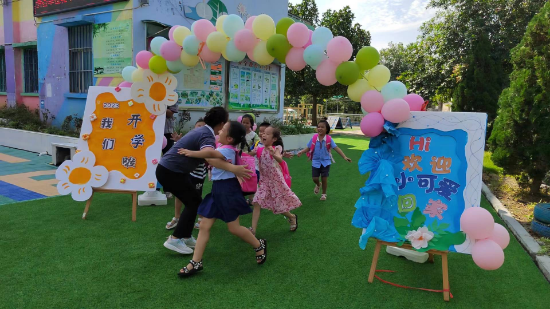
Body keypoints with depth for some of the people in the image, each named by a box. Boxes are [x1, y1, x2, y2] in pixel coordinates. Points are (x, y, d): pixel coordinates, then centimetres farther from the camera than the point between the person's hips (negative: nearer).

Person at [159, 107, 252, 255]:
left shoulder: (202, 130, 9)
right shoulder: (207, 135, -21)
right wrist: (233, 168, -54)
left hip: (168, 169, 9)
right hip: (171, 172, -9)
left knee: (193, 201, 15)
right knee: (194, 202, 1)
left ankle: (185, 237, 22)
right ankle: (175, 239, 2)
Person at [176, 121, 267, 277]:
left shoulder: (228, 150, -19)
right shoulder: (226, 149, 10)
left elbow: (210, 153, -37)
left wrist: (192, 153, -28)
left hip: (227, 190, -9)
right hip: (218, 189, 9)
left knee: (233, 228, 2)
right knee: (204, 226, 5)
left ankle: (259, 245, 26)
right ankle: (196, 263, 11)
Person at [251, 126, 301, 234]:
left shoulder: (276, 148, -15)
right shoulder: (260, 150, -1)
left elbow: (280, 159, -37)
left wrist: (273, 154, -57)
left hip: (276, 181, -4)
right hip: (264, 181, 4)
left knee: (279, 206, 7)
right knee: (257, 203, -10)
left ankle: (292, 217, 39)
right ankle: (253, 230, -5)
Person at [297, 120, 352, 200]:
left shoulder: (329, 139, -10)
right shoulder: (314, 138, -7)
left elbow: (336, 148, -12)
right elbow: (308, 148, -1)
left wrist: (344, 157, -19)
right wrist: (301, 152, -19)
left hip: (326, 161, -1)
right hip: (316, 161, 1)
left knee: (324, 178, 5)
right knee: (315, 178, 1)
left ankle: (324, 194, 27)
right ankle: (318, 185, 39)